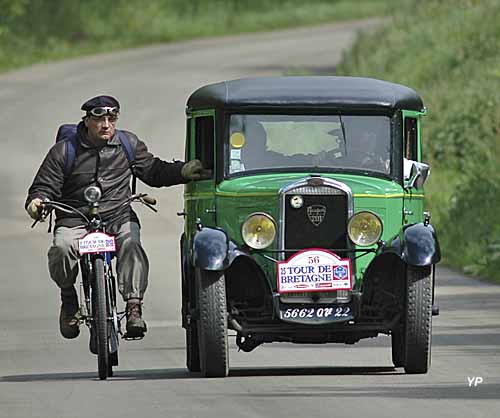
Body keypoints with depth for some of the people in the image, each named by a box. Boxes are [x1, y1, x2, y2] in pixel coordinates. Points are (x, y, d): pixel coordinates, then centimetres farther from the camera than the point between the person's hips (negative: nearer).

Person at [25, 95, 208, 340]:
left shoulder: (128, 144, 12)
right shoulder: (63, 152, 4)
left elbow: (153, 171, 19)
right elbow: (45, 185, 5)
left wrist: (183, 171, 2)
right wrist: (37, 201, -18)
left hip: (119, 218, 1)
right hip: (75, 220, -1)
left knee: (130, 243, -33)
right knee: (62, 248, -32)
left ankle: (134, 305, -35)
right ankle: (68, 297, -4)